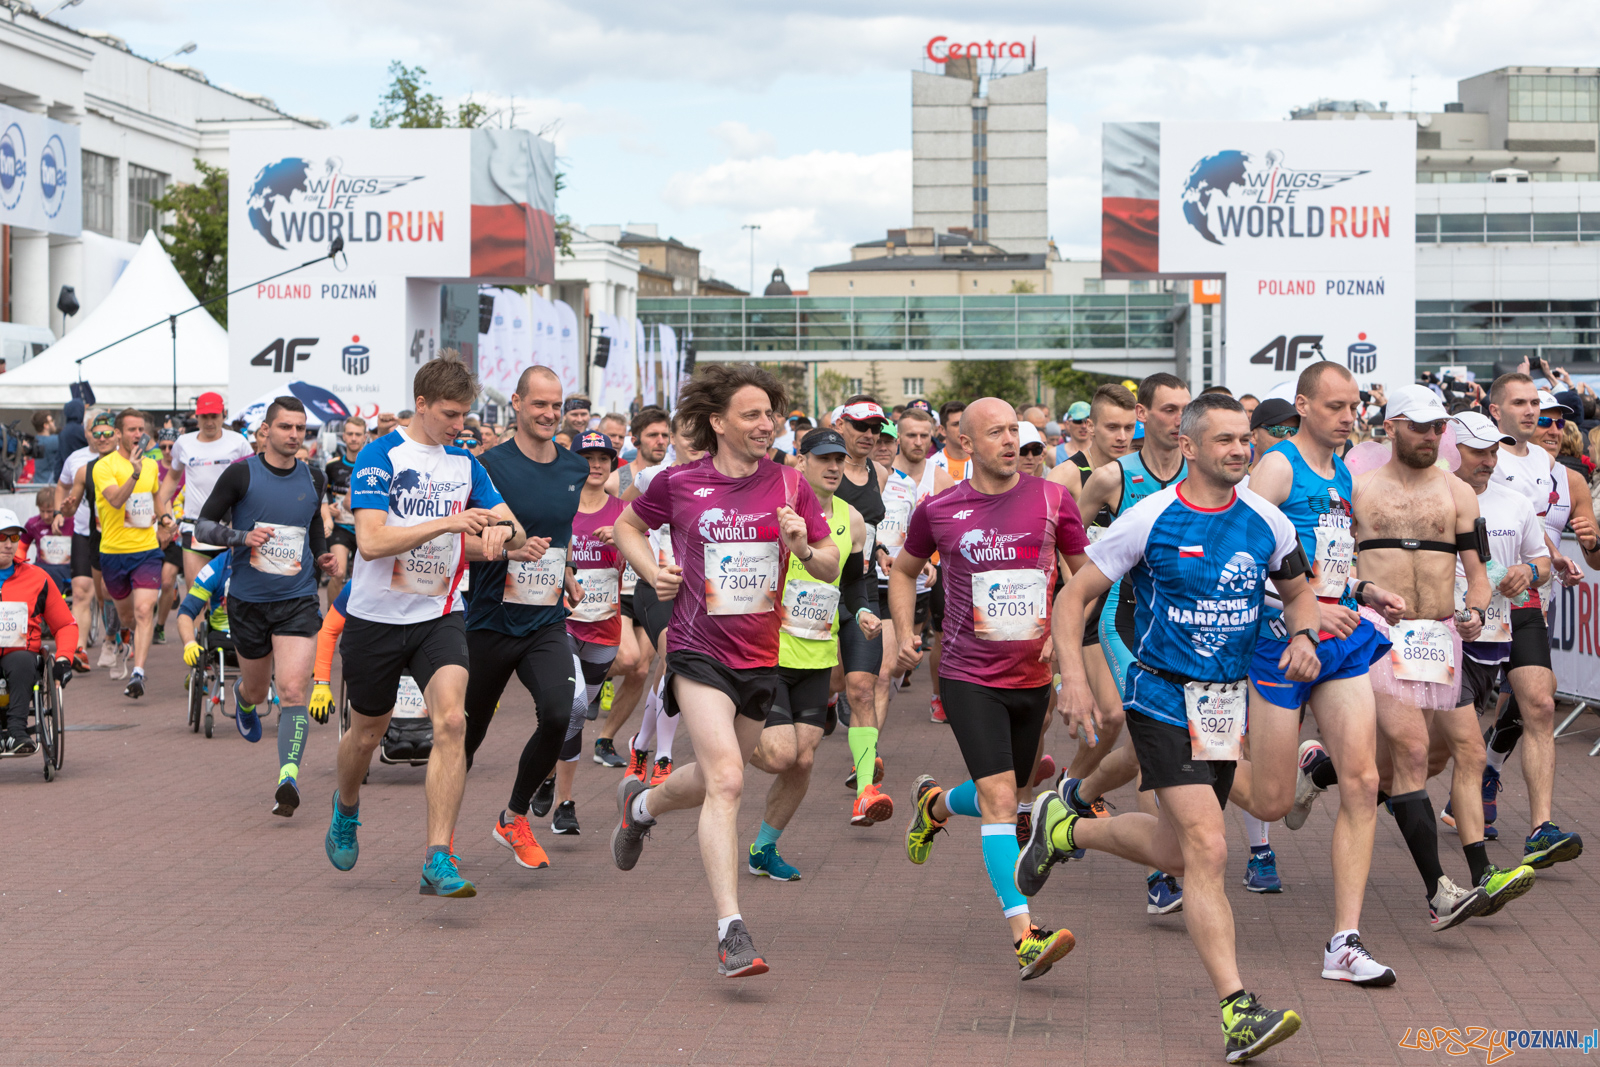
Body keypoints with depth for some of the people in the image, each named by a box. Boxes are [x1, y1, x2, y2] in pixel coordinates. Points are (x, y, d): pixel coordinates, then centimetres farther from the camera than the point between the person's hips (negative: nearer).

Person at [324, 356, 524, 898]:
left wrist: (502, 528, -16)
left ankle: (438, 860, -19)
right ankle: (346, 807, 48)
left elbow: (514, 529, 8)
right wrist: (448, 523, -27)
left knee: (451, 721, -19)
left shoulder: (465, 463, 5)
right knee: (367, 732, 14)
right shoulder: (380, 456, -11)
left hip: (439, 615, 2)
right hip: (377, 616, -2)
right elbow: (370, 541, -21)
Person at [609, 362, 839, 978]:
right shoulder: (679, 484, -4)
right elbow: (628, 526, 16)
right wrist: (654, 573, -1)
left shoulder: (789, 484, 0)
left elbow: (831, 568, 5)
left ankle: (641, 802, 54)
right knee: (726, 779, -20)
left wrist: (803, 548, -16)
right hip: (698, 651, -4)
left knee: (713, 780, 19)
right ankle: (731, 933, -22)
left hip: (761, 656, 4)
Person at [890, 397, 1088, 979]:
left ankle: (933, 803, 52)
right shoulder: (938, 510, -3)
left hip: (1032, 675, 3)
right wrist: (904, 633, 3)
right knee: (999, 796, -17)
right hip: (969, 676, -3)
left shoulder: (1052, 500, -2)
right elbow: (904, 569, 16)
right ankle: (1025, 935, -19)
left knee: (1001, 796, 18)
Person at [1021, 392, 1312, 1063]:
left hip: (1227, 701, 6)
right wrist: (1074, 680, -17)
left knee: (1175, 850, 15)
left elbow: (1297, 591, 19)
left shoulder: (1265, 522, 2)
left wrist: (1304, 635, -3)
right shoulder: (1150, 520, -11)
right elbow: (1075, 597, -5)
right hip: (1162, 698, -6)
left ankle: (1065, 829, 41)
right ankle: (1238, 1012, -15)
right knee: (1208, 849, -16)